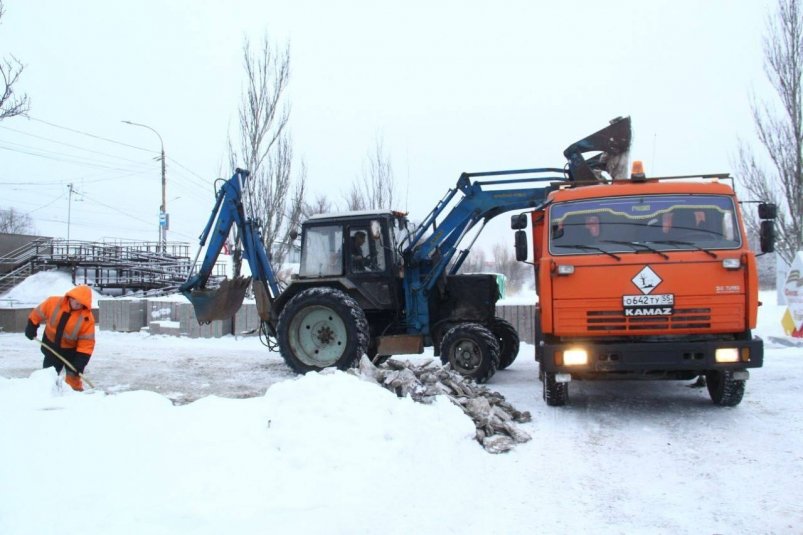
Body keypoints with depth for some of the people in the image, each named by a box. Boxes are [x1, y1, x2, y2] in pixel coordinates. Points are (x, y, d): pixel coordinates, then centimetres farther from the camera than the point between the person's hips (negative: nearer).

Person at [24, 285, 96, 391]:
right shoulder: (53, 302, -21)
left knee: (73, 377, 0)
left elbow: (87, 342, -24)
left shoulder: (87, 318, -26)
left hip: (71, 350, -3)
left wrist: (80, 362, -28)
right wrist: (31, 327, 4)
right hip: (51, 346, 3)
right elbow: (38, 313, -1)